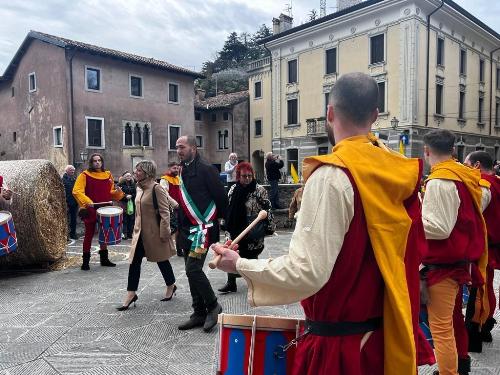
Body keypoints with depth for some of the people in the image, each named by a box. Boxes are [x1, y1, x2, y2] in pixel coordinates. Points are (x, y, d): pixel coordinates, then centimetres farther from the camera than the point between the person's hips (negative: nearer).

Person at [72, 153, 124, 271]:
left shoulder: (108, 175, 9)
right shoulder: (85, 175, -6)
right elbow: (77, 191, -15)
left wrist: (117, 192, -6)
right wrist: (87, 201, -27)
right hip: (90, 210, -5)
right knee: (89, 234, 1)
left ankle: (104, 258, 24)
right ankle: (85, 261, 10)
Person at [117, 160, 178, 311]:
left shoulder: (156, 189, -17)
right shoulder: (139, 188, 8)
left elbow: (165, 212, -18)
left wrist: (164, 233, -19)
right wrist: (136, 228, 18)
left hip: (154, 232, -7)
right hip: (140, 232, 7)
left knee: (162, 260, 9)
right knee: (134, 262, 4)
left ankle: (171, 286, 31)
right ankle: (131, 294, 12)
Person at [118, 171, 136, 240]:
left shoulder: (133, 184, 12)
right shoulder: (120, 184, 0)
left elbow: (136, 193, 8)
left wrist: (131, 196, -10)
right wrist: (125, 196, -17)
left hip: (132, 204, 4)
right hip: (124, 204, -4)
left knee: (131, 219, 4)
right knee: (124, 219, -4)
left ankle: (130, 233, 13)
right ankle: (124, 234, 2)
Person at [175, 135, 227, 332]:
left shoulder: (205, 169, -12)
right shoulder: (183, 170, 14)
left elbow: (221, 196, -11)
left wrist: (217, 218, 1)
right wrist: (181, 225, 17)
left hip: (203, 227, -8)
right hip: (187, 228, 9)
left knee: (193, 269, -13)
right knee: (192, 271, 11)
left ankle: (213, 305, 8)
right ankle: (199, 314, 22)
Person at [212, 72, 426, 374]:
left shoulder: (332, 175, -23)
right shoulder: (401, 171, -1)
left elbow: (308, 272, -26)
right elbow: (412, 253, 9)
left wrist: (240, 264, -14)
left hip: (340, 341, -7)